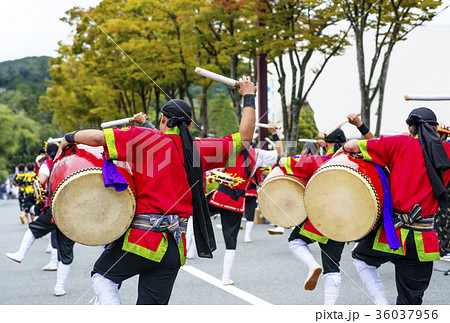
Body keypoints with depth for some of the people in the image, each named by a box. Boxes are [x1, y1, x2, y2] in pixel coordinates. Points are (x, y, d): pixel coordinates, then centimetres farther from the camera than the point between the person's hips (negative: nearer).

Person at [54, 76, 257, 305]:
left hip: (142, 236, -4)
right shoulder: (198, 149, 5)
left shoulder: (147, 139, -4)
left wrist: (69, 138, 8)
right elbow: (245, 137, 10)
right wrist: (248, 97, 21)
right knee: (152, 306, 12)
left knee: (102, 275, 20)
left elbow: (96, 137, -10)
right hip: (174, 249, 4)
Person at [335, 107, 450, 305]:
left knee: (361, 258, 25)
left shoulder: (402, 144, -4)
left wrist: (344, 148, 18)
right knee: (410, 300, 12)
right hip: (423, 242, 3)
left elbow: (354, 145, -2)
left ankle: (381, 305, 7)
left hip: (394, 231, -3)